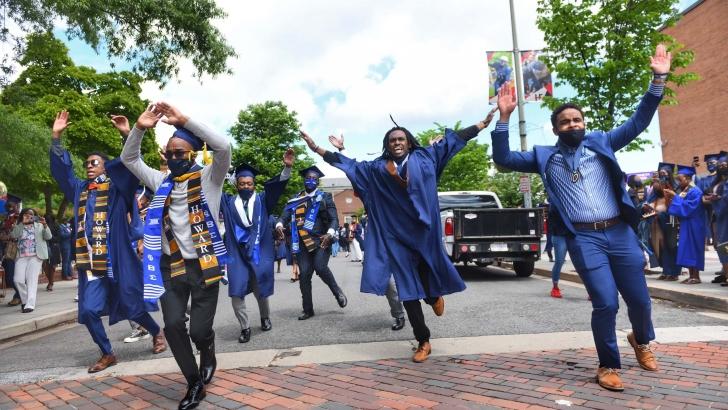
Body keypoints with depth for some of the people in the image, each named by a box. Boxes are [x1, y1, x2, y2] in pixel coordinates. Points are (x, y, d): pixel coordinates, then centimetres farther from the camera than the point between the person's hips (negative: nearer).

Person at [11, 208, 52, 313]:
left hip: (35, 256, -2)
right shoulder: (19, 227, 15)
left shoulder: (39, 225, 12)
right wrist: (23, 223, -9)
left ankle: (30, 304, -13)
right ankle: (25, 300, 17)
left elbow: (48, 237, 0)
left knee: (32, 279, -9)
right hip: (21, 257, 2)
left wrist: (45, 225, -15)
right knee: (18, 280, -4)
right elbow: (13, 235, -4)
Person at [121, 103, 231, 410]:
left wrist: (184, 121, -20)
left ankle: (208, 355, 32)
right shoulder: (162, 182, 12)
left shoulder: (209, 179, -1)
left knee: (199, 330, -5)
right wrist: (140, 128, -2)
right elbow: (129, 159, 15)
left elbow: (224, 147, -18)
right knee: (173, 325, -6)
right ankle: (195, 383, 15)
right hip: (171, 266, 4)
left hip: (204, 265, -4)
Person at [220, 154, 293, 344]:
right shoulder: (228, 202, 9)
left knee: (260, 290, 11)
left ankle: (265, 317, 38)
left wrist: (287, 167, -26)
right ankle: (245, 327, 14)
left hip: (259, 253, 0)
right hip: (237, 255, 1)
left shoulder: (262, 200, 5)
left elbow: (277, 185, -9)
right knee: (236, 293, -5)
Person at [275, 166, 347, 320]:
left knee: (320, 267, -23)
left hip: (321, 240, -3)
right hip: (303, 242, 3)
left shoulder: (325, 197, 6)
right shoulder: (295, 199, 13)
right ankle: (308, 310, 14)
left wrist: (329, 234, -22)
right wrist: (279, 225, -20)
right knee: (304, 274, 0)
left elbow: (334, 218, -3)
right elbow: (285, 215, 3)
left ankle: (337, 291, 4)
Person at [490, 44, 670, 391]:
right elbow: (503, 159, 0)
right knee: (605, 304, -8)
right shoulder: (544, 156, 7)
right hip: (583, 239, -2)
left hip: (620, 232, 3)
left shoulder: (601, 143, 11)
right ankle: (608, 366, 16)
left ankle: (641, 340, 46)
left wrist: (658, 80, -3)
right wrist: (504, 118, -9)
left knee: (640, 300, 11)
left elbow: (638, 122, 7)